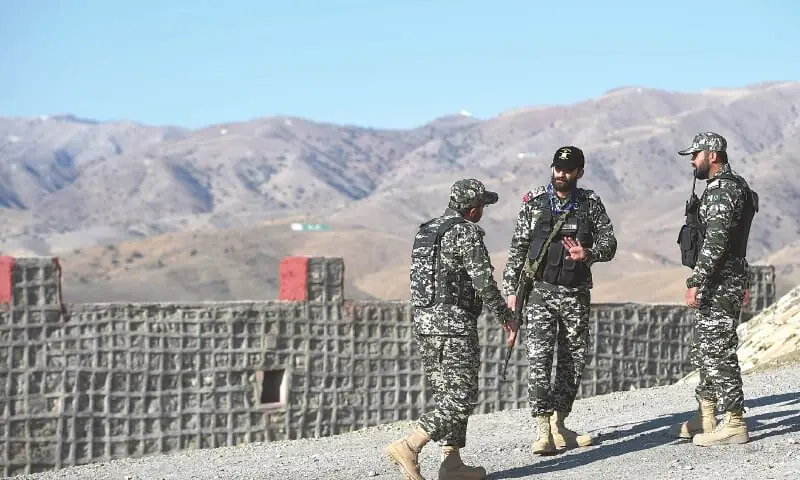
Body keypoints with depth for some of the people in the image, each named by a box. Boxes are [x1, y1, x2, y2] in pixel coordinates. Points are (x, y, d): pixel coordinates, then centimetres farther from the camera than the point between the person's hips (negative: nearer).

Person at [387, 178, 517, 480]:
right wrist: (506, 316, -3)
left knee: (447, 396, 13)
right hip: (454, 325, -9)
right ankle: (408, 446, -18)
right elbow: (484, 282, -14)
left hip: (422, 322, 9)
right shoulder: (467, 232, -11)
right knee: (462, 398, -8)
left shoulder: (425, 231, 16)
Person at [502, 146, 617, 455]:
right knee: (539, 358, -11)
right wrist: (511, 290, -1)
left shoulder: (591, 204, 6)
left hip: (576, 293, 2)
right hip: (540, 291, -2)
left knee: (574, 358, 7)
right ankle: (544, 432, -14)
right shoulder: (534, 203, 3)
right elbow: (517, 248, 5)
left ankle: (559, 424, 20)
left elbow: (609, 241, 2)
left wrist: (588, 253, -20)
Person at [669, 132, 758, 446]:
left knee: (718, 352, -8)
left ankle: (734, 425, -6)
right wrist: (741, 282, 28)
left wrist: (696, 283, -24)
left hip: (719, 284, -11)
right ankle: (705, 418, 23)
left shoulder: (722, 190, -17)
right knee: (705, 351, 16)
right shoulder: (731, 186, 18)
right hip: (725, 282, 11)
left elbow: (714, 243, -25)